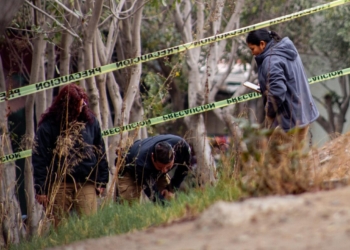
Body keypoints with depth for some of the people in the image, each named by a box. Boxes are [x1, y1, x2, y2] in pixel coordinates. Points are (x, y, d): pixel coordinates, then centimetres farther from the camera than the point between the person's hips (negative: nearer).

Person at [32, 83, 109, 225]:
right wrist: (40, 189, -9)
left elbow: (100, 152, 12)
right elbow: (39, 159, -5)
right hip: (59, 185, -2)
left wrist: (102, 181, 8)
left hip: (87, 183, 2)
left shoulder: (90, 121, 5)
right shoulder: (48, 126, -5)